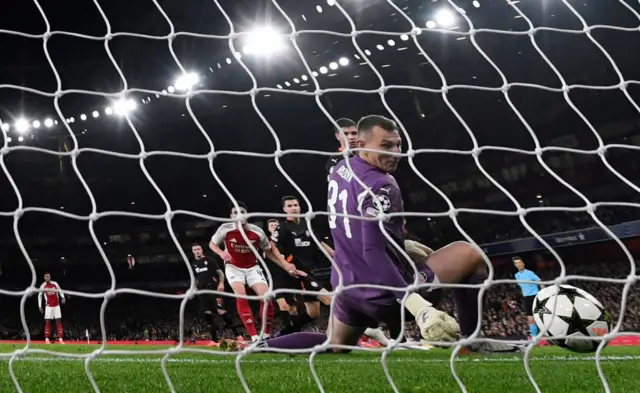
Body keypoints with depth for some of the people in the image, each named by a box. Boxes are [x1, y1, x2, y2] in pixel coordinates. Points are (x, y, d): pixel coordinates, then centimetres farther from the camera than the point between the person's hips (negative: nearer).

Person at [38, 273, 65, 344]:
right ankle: (47, 339, 0)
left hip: (56, 305, 1)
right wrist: (40, 306, 1)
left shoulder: (55, 284, -4)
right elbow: (39, 296, 5)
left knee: (59, 321, -2)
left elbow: (60, 291, 6)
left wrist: (63, 298, -12)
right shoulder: (43, 286, -5)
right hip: (48, 306, -1)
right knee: (47, 322, -4)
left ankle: (60, 339, -2)